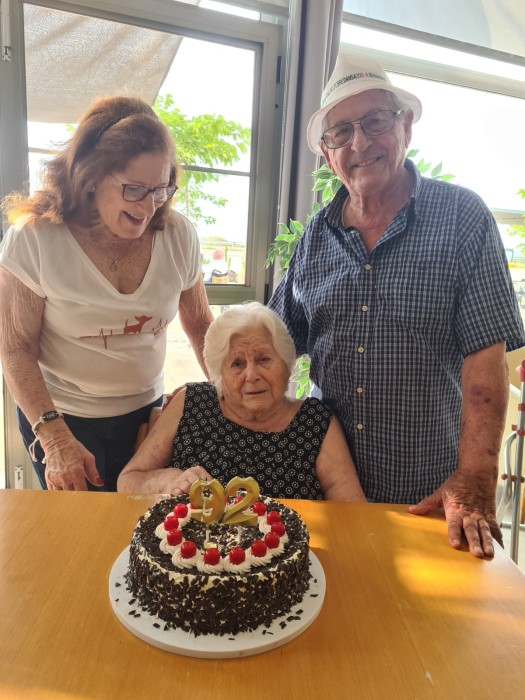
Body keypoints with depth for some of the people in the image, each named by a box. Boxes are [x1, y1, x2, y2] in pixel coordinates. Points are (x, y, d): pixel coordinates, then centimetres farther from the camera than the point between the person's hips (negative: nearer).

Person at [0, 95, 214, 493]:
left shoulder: (179, 236, -9)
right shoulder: (34, 240, -17)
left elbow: (200, 324, 3)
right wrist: (55, 438, -21)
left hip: (146, 411, 3)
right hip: (60, 417, -2)